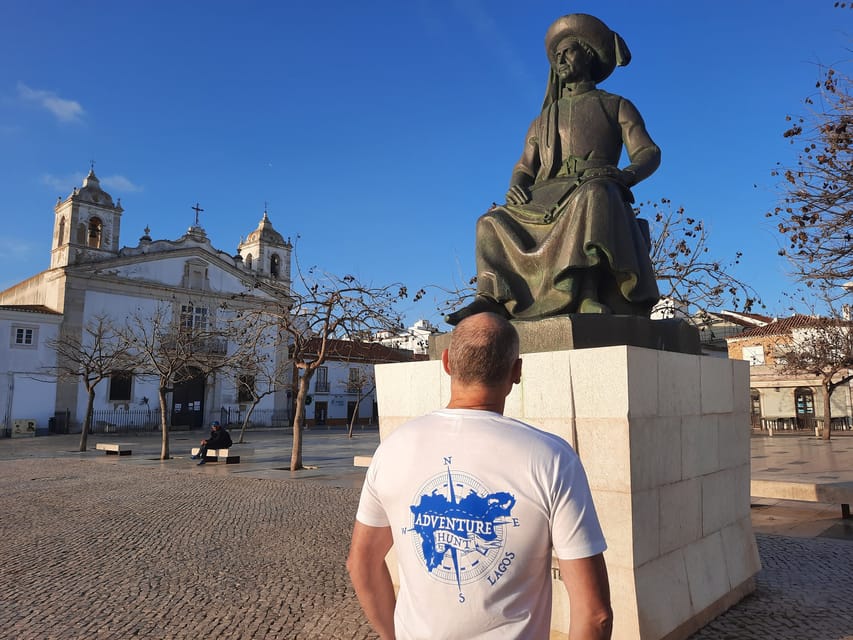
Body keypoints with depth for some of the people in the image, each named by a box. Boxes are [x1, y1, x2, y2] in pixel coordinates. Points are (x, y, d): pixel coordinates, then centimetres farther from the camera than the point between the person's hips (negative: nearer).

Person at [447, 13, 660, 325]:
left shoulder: (617, 106, 21)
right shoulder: (543, 121, 31)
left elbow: (649, 153, 8)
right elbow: (524, 168, 21)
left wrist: (626, 175, -17)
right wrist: (516, 187, -5)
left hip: (596, 191, -4)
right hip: (546, 198, 5)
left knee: (593, 195, -40)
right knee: (493, 222, -20)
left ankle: (584, 296, -56)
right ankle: (492, 299, -36)